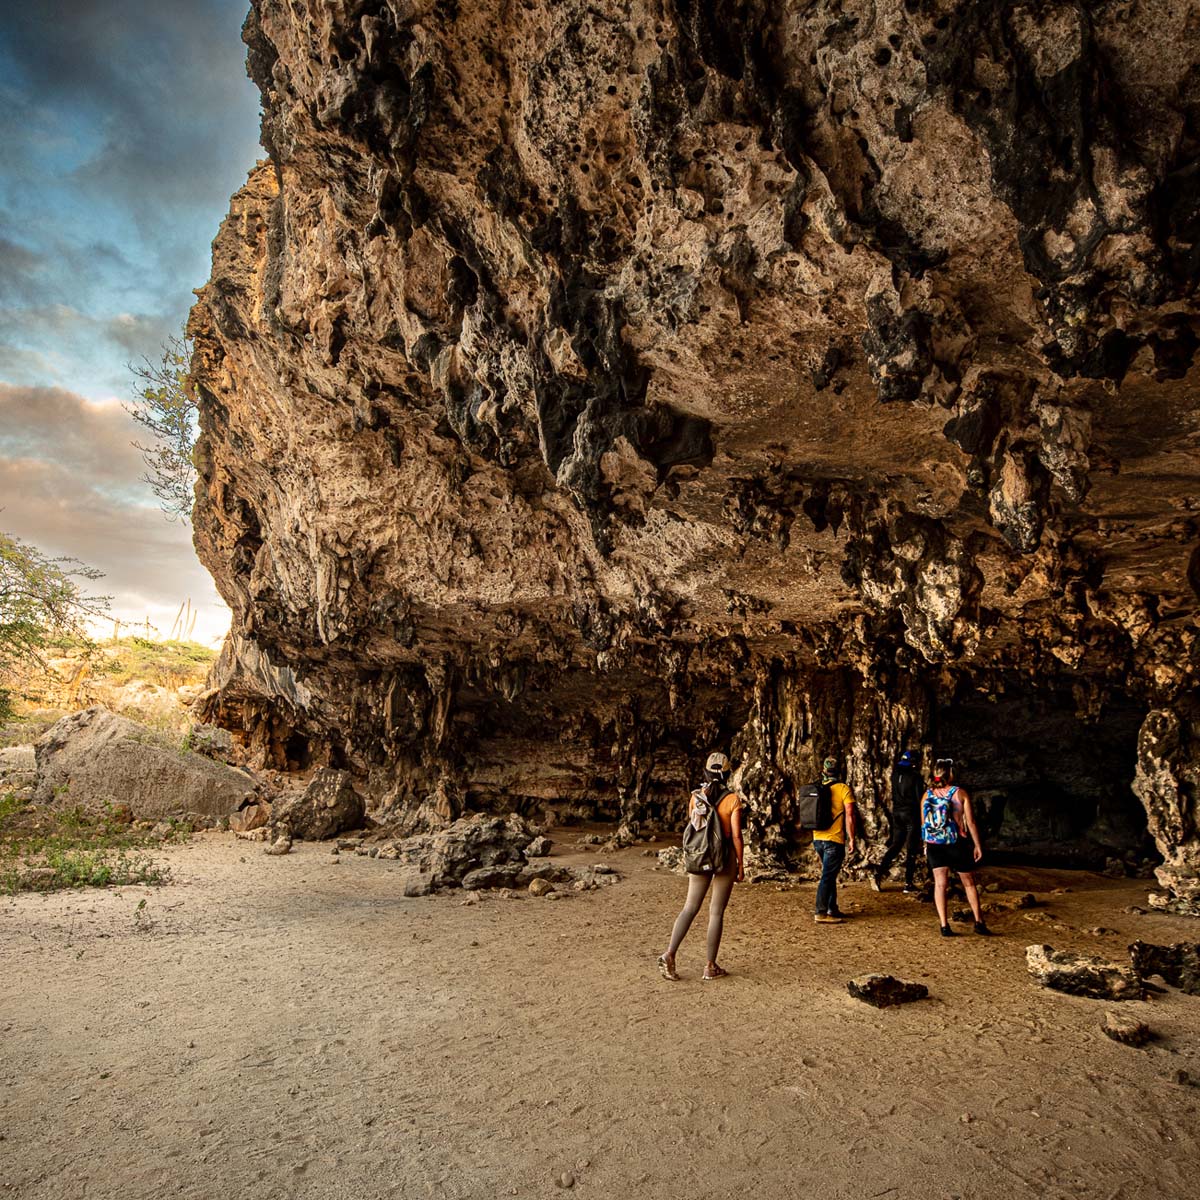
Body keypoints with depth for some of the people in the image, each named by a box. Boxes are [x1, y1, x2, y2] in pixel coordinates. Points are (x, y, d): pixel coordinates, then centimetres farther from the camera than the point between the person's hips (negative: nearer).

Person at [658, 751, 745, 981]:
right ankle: (711, 967, 13)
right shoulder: (733, 799, -11)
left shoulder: (696, 796, -1)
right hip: (725, 858, -3)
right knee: (717, 912, 6)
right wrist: (741, 866, -2)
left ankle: (669, 954, -4)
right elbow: (736, 836, -11)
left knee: (690, 908, 9)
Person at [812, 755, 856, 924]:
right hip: (834, 840, -6)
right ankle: (821, 914, -2)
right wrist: (851, 839, -6)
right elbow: (849, 816, -13)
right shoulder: (843, 789, -9)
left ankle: (832, 908, 27)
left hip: (818, 839, 6)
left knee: (830, 874, 20)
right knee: (827, 877, -3)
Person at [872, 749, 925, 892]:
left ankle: (878, 872, -5)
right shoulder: (915, 776, -11)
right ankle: (908, 883, 3)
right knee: (911, 849, 3)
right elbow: (920, 797, -11)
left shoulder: (895, 775, 5)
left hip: (897, 813, 5)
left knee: (895, 845, 12)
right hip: (911, 814, -5)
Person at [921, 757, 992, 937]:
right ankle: (979, 922, 22)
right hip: (957, 843, -2)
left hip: (934, 845, 2)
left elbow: (924, 824, 6)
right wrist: (978, 845, 1)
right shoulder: (960, 793, -8)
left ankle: (944, 926, 0)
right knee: (969, 883, 14)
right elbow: (971, 822, -8)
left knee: (940, 883, 4)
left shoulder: (927, 795, 0)